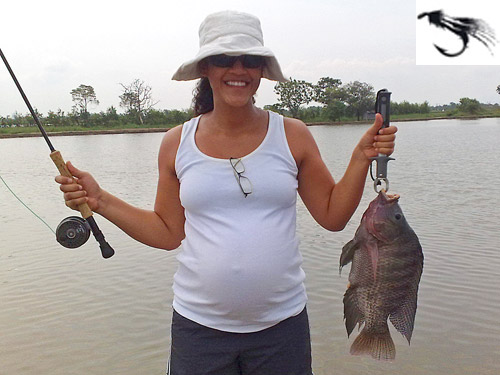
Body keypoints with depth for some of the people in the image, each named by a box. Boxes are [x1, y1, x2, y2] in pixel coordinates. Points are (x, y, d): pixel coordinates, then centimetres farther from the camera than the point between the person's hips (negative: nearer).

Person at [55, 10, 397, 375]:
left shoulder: (293, 136, -4)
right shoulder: (177, 144, -1)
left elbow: (332, 215, 1)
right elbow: (168, 232, 4)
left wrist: (362, 158, -10)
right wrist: (100, 201, -2)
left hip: (282, 322, 0)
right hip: (198, 324, 1)